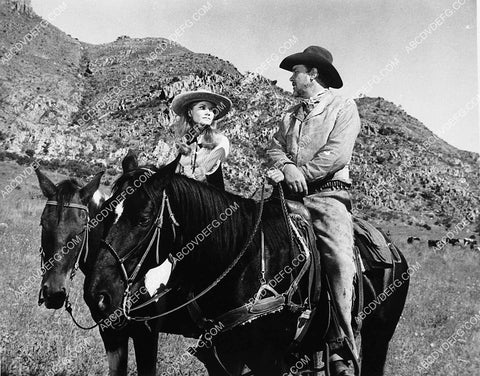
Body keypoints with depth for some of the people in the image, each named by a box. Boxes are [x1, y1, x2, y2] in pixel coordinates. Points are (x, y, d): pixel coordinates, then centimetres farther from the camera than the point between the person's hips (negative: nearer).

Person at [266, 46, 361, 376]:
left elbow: (337, 153, -8)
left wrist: (301, 173, -10)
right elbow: (275, 146, 13)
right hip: (291, 194, 6)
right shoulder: (291, 115, 26)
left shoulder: (343, 108, 6)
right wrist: (287, 167, -9)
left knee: (340, 261, -24)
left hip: (327, 192, -6)